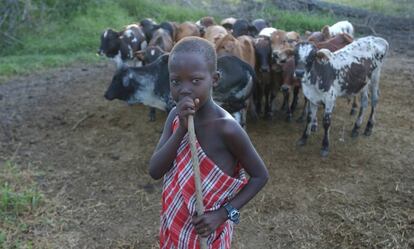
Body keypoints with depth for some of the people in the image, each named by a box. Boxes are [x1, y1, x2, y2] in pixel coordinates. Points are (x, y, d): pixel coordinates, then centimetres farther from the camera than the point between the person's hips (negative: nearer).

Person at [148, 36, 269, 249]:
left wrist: (223, 213, -20)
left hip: (205, 231, -5)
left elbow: (260, 176, -12)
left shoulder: (226, 127, -23)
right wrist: (182, 128, -24)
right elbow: (155, 171, -13)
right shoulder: (175, 116, -6)